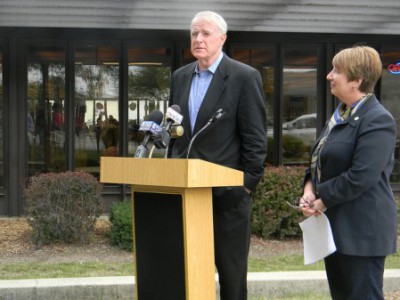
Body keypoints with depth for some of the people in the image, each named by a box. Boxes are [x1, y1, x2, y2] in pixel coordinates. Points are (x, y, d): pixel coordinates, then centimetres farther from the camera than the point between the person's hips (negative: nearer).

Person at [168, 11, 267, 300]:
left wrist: (247, 184, -12)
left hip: (228, 191, -5)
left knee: (231, 272, 4)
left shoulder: (245, 77, -6)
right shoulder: (180, 77, 12)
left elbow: (255, 139, -8)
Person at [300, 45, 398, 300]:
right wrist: (310, 187, 0)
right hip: (336, 226, 10)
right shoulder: (341, 114, 13)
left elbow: (361, 177, -24)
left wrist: (322, 199, -15)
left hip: (362, 230, -10)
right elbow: (322, 161, 19)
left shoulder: (377, 121, -17)